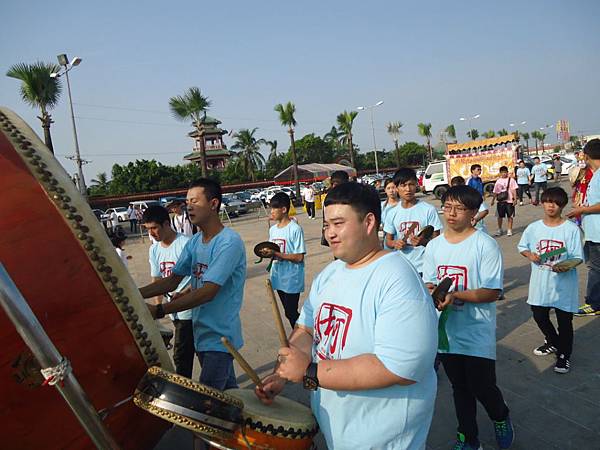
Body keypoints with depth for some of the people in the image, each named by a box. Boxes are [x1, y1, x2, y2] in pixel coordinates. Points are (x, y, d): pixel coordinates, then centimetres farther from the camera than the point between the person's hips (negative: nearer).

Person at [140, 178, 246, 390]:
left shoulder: (229, 243, -20)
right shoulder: (194, 242, 7)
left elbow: (208, 292, -27)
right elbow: (172, 281, 7)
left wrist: (159, 310, -28)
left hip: (220, 338, -8)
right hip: (201, 334, 8)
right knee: (227, 391, 20)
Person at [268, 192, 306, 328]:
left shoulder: (295, 229, -14)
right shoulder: (272, 229, 8)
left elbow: (299, 257, -17)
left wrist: (276, 254, -21)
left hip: (292, 279, -7)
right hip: (278, 277, 7)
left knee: (291, 312, -2)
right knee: (288, 311, 17)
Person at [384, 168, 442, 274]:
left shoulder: (428, 210, -8)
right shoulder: (393, 213, 3)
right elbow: (388, 240, 12)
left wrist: (423, 241, -26)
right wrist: (395, 243, -11)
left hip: (424, 266, -3)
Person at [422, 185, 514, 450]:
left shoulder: (485, 245, -13)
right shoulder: (434, 246, 2)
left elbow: (493, 292, -16)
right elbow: (428, 284, 6)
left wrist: (455, 295, -27)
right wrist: (433, 295, -16)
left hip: (478, 333, -4)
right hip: (446, 330, 4)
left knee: (481, 387, 6)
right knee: (459, 388, 19)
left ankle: (500, 417, 42)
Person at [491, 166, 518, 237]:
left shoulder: (511, 180, -1)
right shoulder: (498, 181, 7)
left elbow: (514, 190, -4)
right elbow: (495, 192, 12)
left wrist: (515, 199, -10)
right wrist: (493, 200, 10)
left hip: (509, 201, -2)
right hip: (500, 201, 3)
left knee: (510, 216, 5)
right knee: (500, 216, 9)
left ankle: (509, 230, 14)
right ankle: (499, 230, 21)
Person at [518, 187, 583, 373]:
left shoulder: (572, 229, -10)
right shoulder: (533, 228, -1)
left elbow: (577, 257, -10)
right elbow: (522, 246, 11)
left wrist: (565, 266, -28)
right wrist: (530, 255, -9)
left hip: (563, 283, -3)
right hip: (541, 283, 4)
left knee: (564, 320, 8)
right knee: (539, 315, 16)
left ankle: (564, 355, 28)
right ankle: (553, 342, 43)